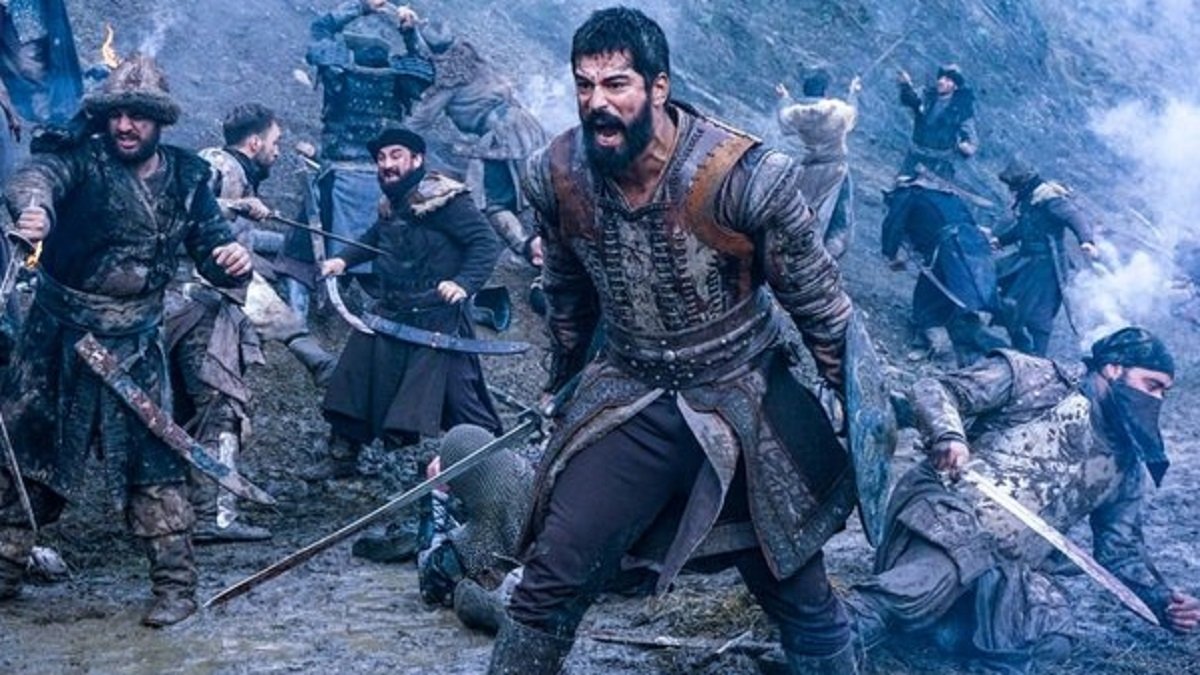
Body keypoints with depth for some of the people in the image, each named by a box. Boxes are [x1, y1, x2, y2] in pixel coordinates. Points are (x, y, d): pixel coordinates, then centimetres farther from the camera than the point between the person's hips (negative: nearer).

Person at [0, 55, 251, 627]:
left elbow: (211, 249, 5)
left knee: (152, 462, -2)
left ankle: (175, 583, 6)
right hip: (56, 339, 0)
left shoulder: (187, 178, 2)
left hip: (133, 345, 0)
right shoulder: (83, 160, -7)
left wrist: (232, 261, -21)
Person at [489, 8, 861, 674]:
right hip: (629, 399, 3)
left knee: (802, 599, 7)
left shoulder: (746, 176, -23)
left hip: (744, 398, -2)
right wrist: (563, 381, 23)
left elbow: (819, 304, -10)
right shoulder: (555, 175, -10)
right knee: (550, 581, -2)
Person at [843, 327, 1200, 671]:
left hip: (1010, 564, 6)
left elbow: (1122, 548, 25)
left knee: (1050, 636, -26)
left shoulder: (1127, 464, 21)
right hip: (951, 513, -5)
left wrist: (1163, 599, 6)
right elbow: (933, 390, -1)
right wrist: (948, 436, -23)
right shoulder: (1034, 378, 4)